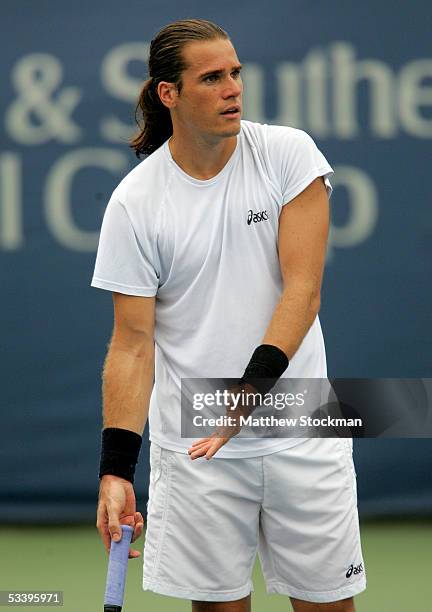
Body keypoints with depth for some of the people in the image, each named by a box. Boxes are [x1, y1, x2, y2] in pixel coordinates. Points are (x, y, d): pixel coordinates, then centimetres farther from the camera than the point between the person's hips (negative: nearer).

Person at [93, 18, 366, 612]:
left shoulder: (288, 153, -5)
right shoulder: (134, 202, -6)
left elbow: (302, 291, -11)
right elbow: (132, 343, -5)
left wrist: (250, 388, -24)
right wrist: (116, 468, -14)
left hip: (301, 436, 1)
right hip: (193, 447, 0)